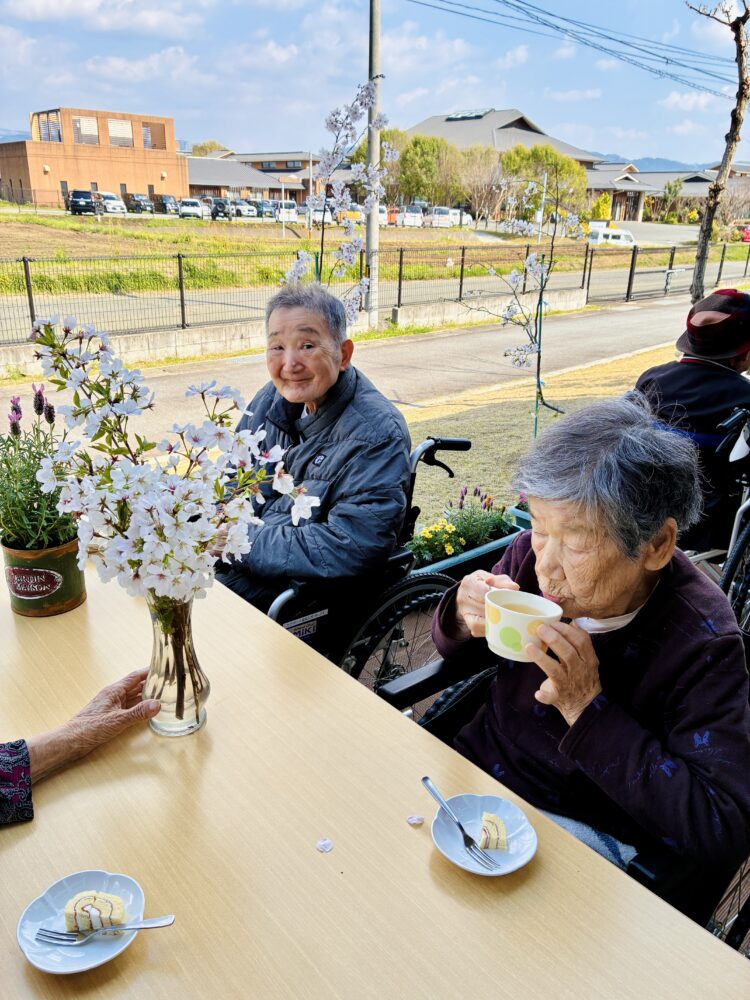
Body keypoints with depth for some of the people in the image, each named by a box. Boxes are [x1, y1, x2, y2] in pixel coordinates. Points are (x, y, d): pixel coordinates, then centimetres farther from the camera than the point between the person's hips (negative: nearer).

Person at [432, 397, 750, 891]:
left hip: (582, 826, -4)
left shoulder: (703, 641, -22)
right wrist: (463, 620, -20)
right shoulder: (533, 552, -12)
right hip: (478, 765, 5)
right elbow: (462, 658, 5)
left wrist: (589, 710, -31)